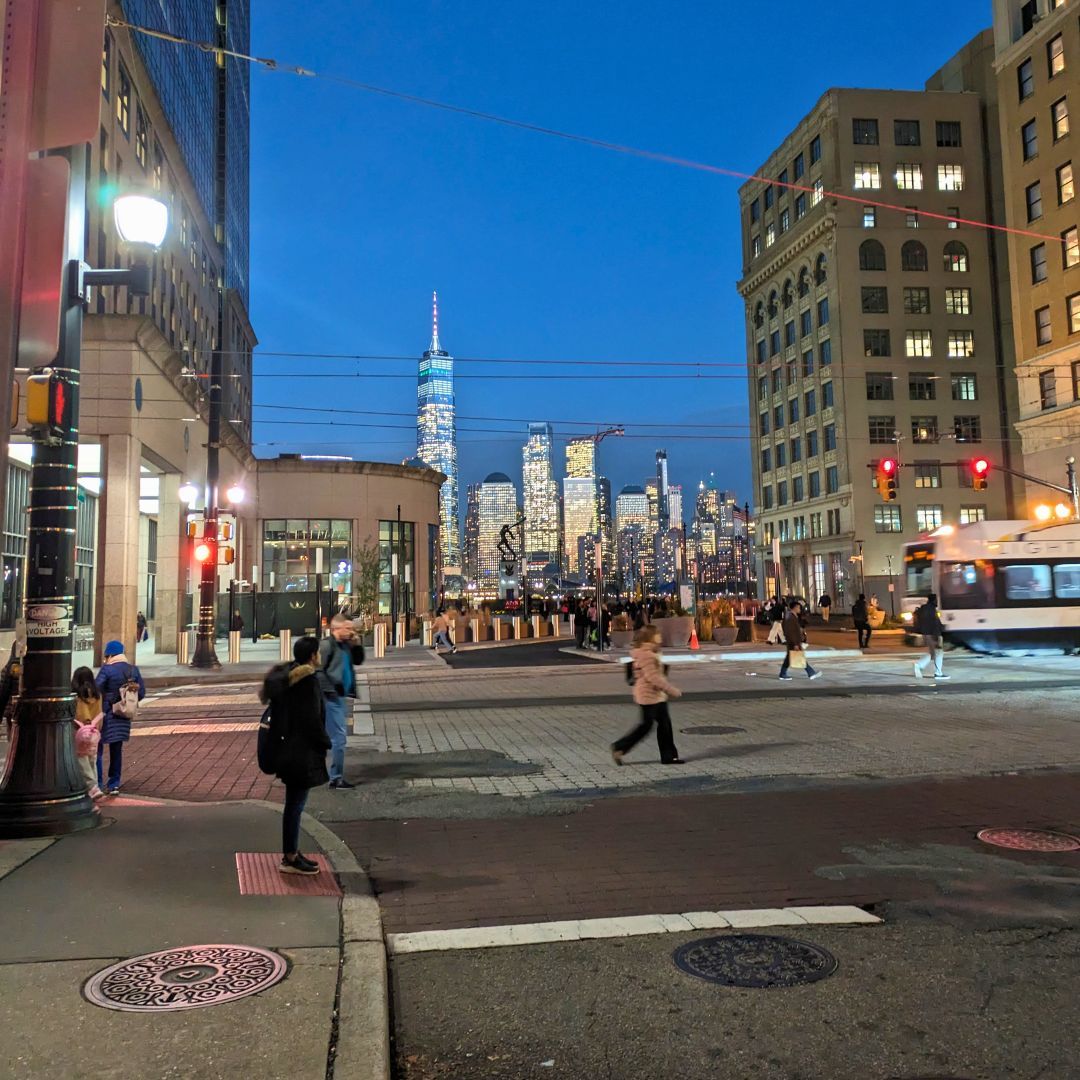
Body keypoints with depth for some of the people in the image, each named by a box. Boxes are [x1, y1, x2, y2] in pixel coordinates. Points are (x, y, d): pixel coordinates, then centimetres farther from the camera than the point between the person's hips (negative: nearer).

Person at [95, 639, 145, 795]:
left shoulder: (107, 669, -13)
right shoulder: (133, 670, 5)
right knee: (117, 750, 14)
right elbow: (141, 693, 6)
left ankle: (97, 784, 2)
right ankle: (114, 784, 18)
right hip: (124, 717, 6)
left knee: (97, 749, 4)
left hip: (107, 714, -6)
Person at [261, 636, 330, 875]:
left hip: (291, 750, 10)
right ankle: (290, 859, 8)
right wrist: (326, 744, -7)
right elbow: (313, 719, -21)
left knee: (293, 803, 17)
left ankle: (291, 853, 27)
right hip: (303, 752, -10)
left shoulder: (287, 676, 9)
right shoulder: (309, 680, -19)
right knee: (296, 804, 0)